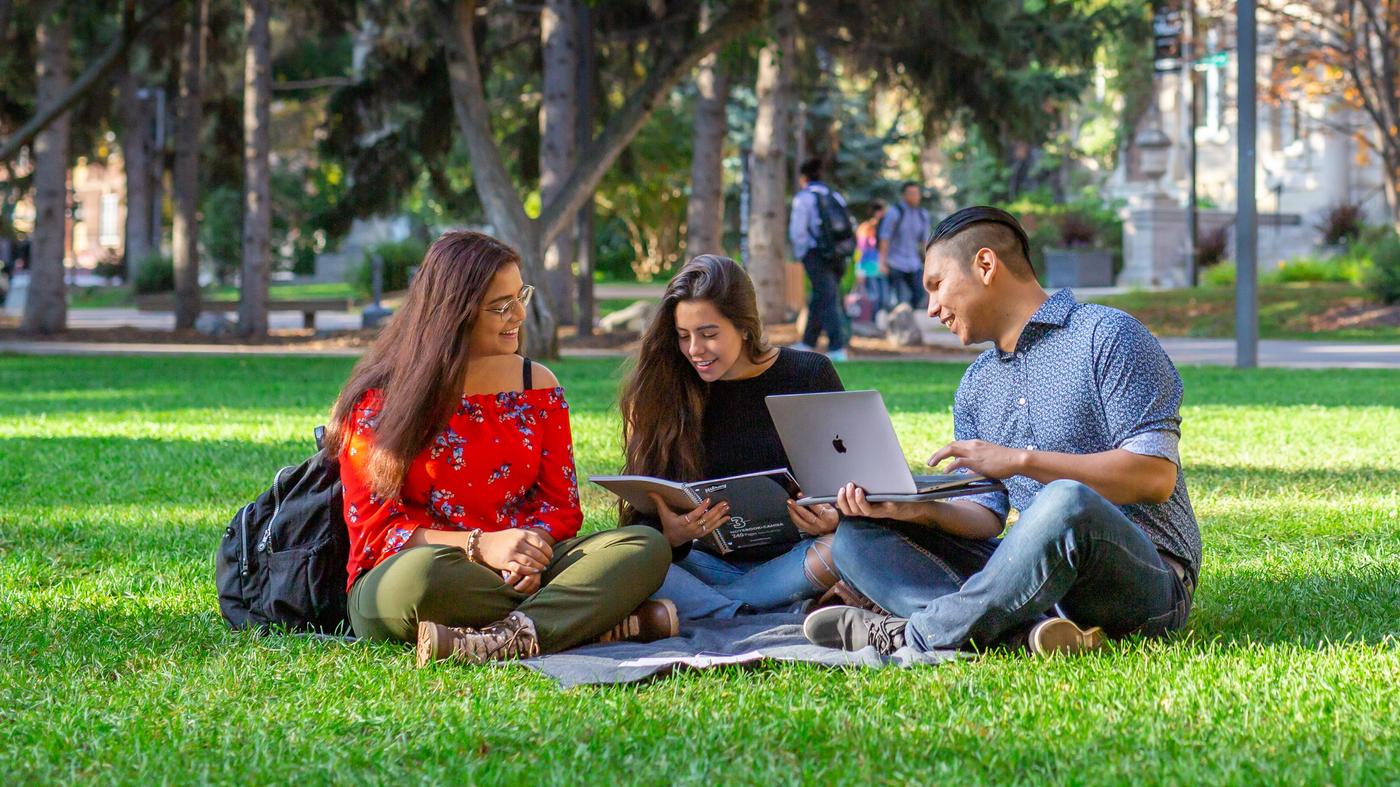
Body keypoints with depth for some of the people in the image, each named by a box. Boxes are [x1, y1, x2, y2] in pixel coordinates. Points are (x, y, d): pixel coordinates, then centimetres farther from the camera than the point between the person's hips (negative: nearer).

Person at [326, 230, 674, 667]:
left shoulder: (538, 386, 12)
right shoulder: (379, 399, -2)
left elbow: (561, 504, 9)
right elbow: (374, 526, -6)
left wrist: (528, 554, -15)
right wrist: (480, 545, -21)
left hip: (521, 575, 4)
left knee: (648, 547, -20)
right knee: (426, 571, -42)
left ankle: (505, 641, -39)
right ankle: (598, 618, -28)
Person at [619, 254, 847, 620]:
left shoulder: (809, 374, 1)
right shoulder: (664, 392, 1)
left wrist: (832, 519, -21)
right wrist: (670, 534, -27)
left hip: (789, 558, 0)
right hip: (712, 563, 0)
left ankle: (694, 605, -22)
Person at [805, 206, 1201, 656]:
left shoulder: (1105, 335, -3)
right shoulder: (976, 387, 20)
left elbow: (1156, 475, -14)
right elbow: (987, 517, 11)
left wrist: (1021, 460, -18)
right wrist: (919, 510, -11)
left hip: (1148, 576, -7)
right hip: (1034, 577, 7)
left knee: (1068, 502, -40)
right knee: (858, 536, -5)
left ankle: (912, 637, -25)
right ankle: (1026, 630, -31)